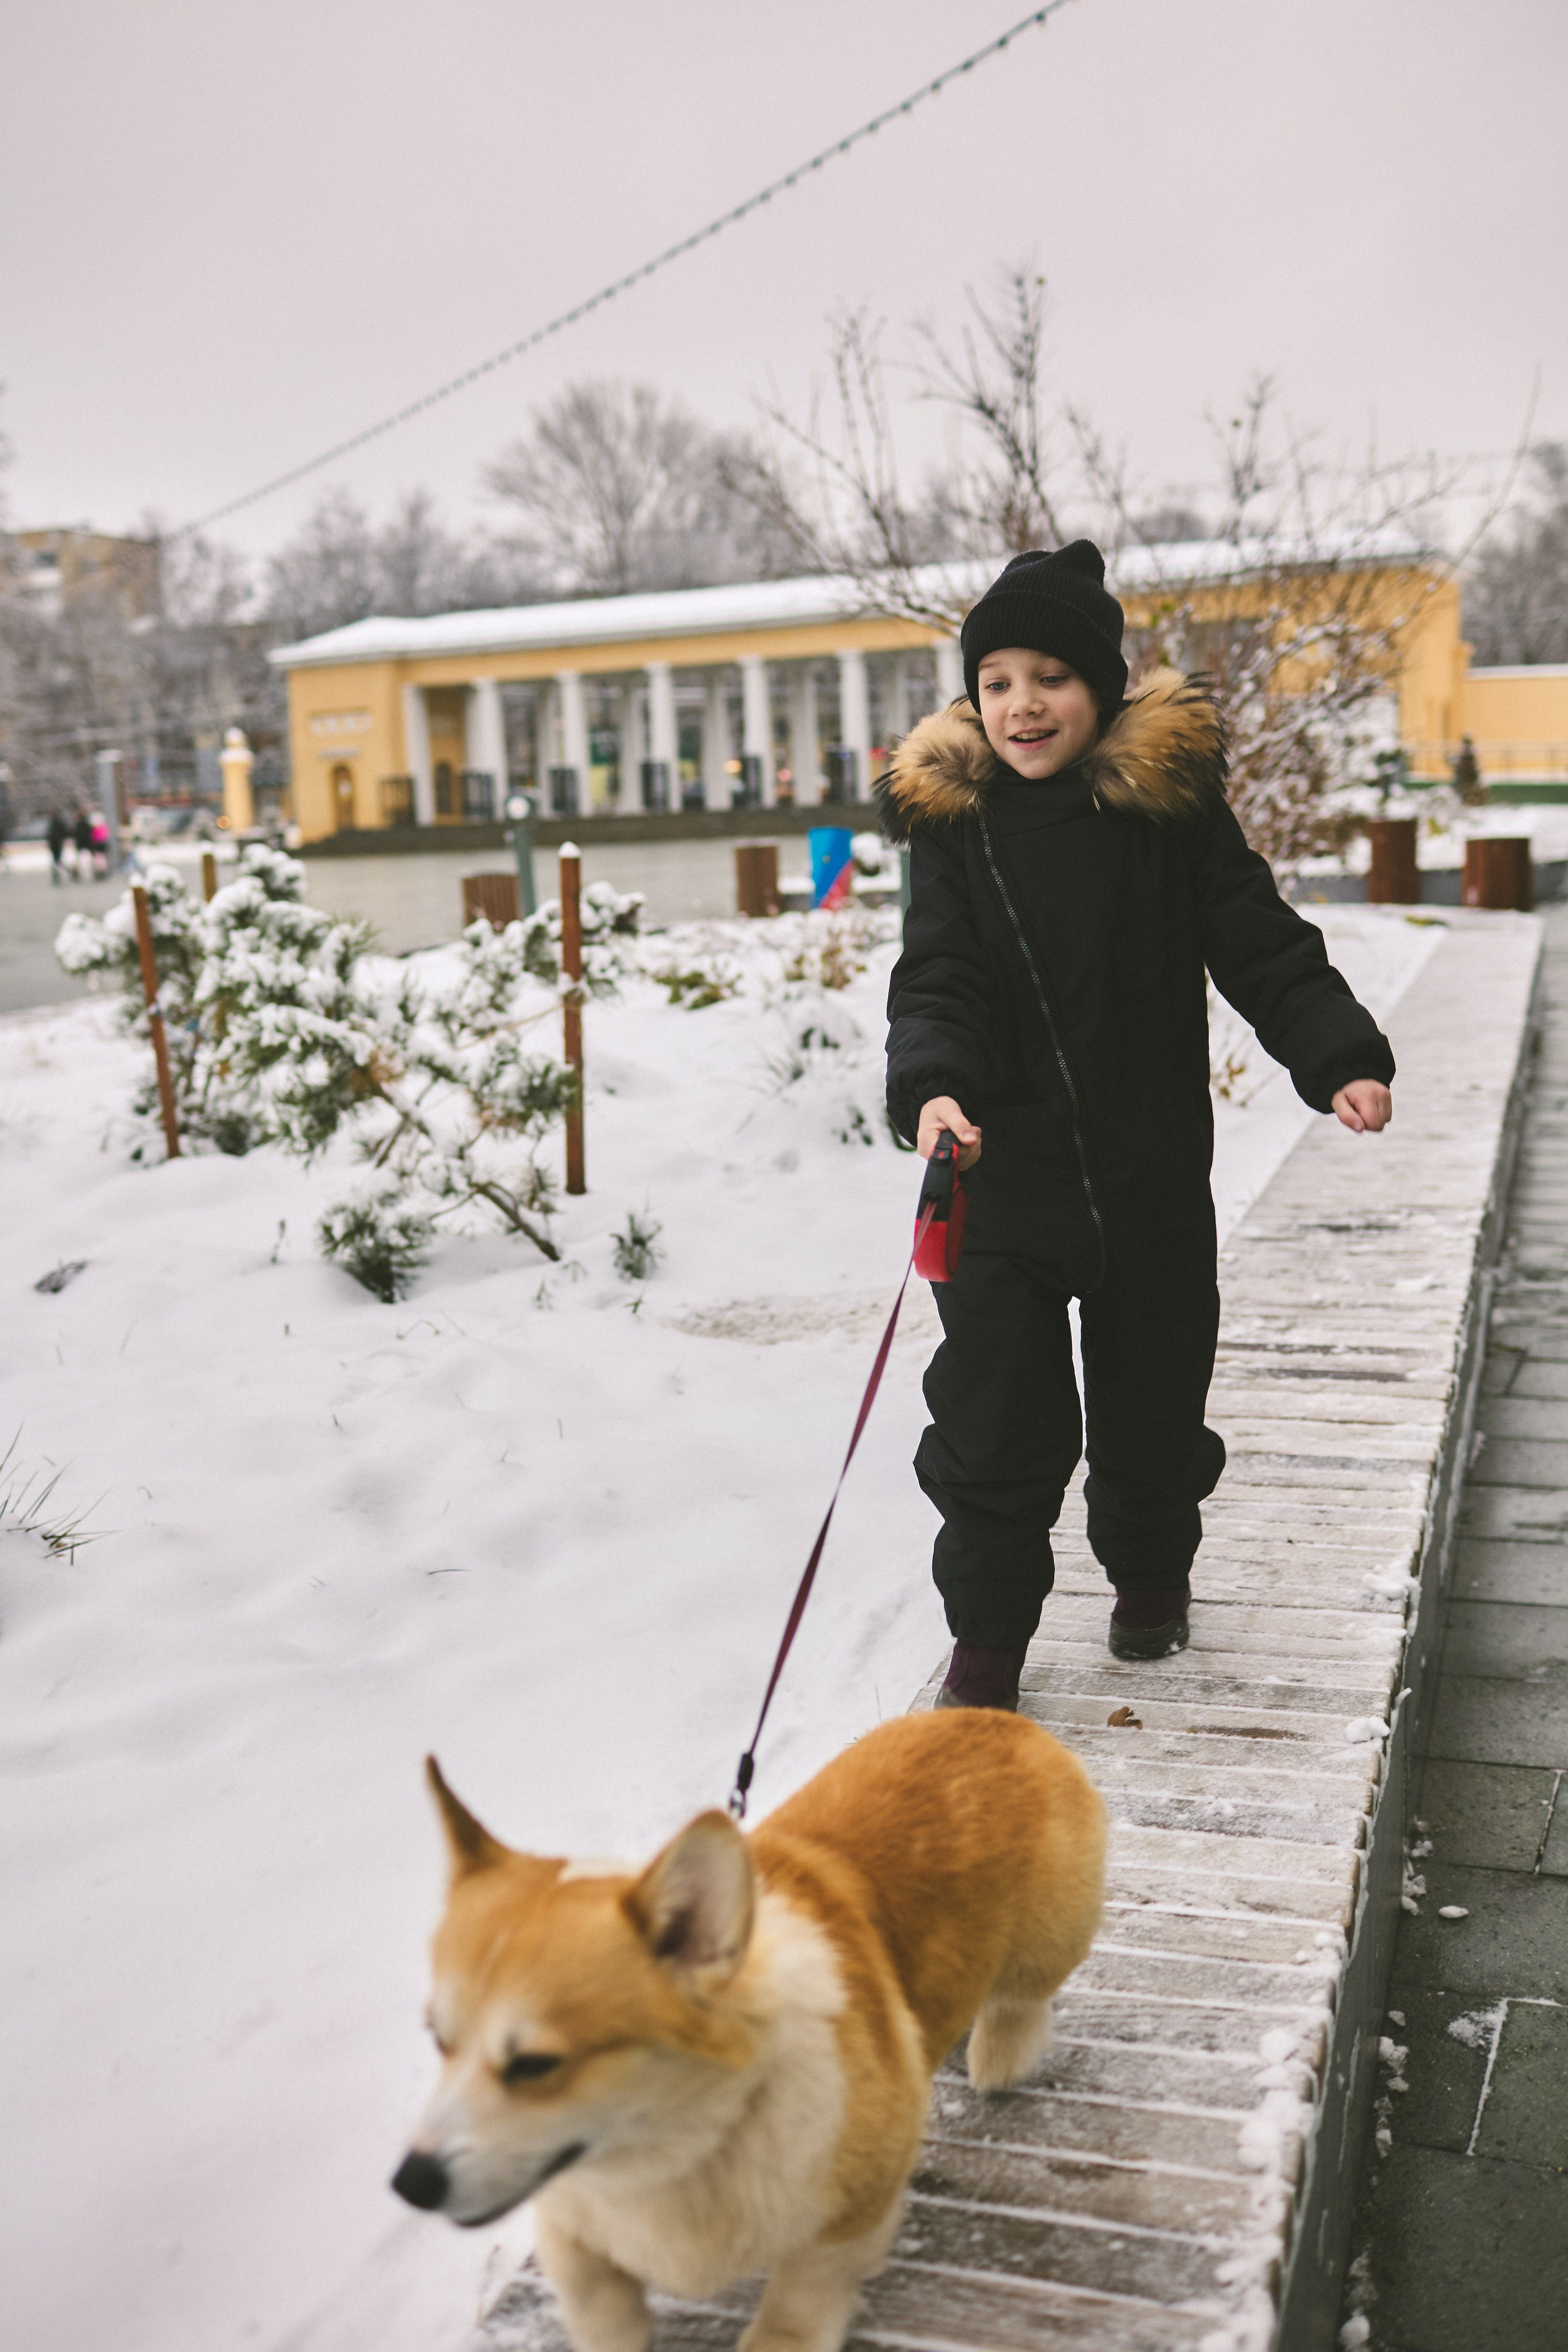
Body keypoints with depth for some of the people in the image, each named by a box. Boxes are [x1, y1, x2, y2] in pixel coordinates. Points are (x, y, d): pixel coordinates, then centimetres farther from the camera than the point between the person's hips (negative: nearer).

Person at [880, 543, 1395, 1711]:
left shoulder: (1173, 798, -5)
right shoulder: (954, 818, -2)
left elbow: (1264, 947, -2)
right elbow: (937, 981, -7)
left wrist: (1341, 1057, -17)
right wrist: (933, 1087, -27)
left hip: (1154, 1174, 0)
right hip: (1003, 1172, 0)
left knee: (1152, 1400, 16)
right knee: (993, 1418, -1)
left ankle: (1152, 1574, 44)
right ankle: (987, 1642, 17)